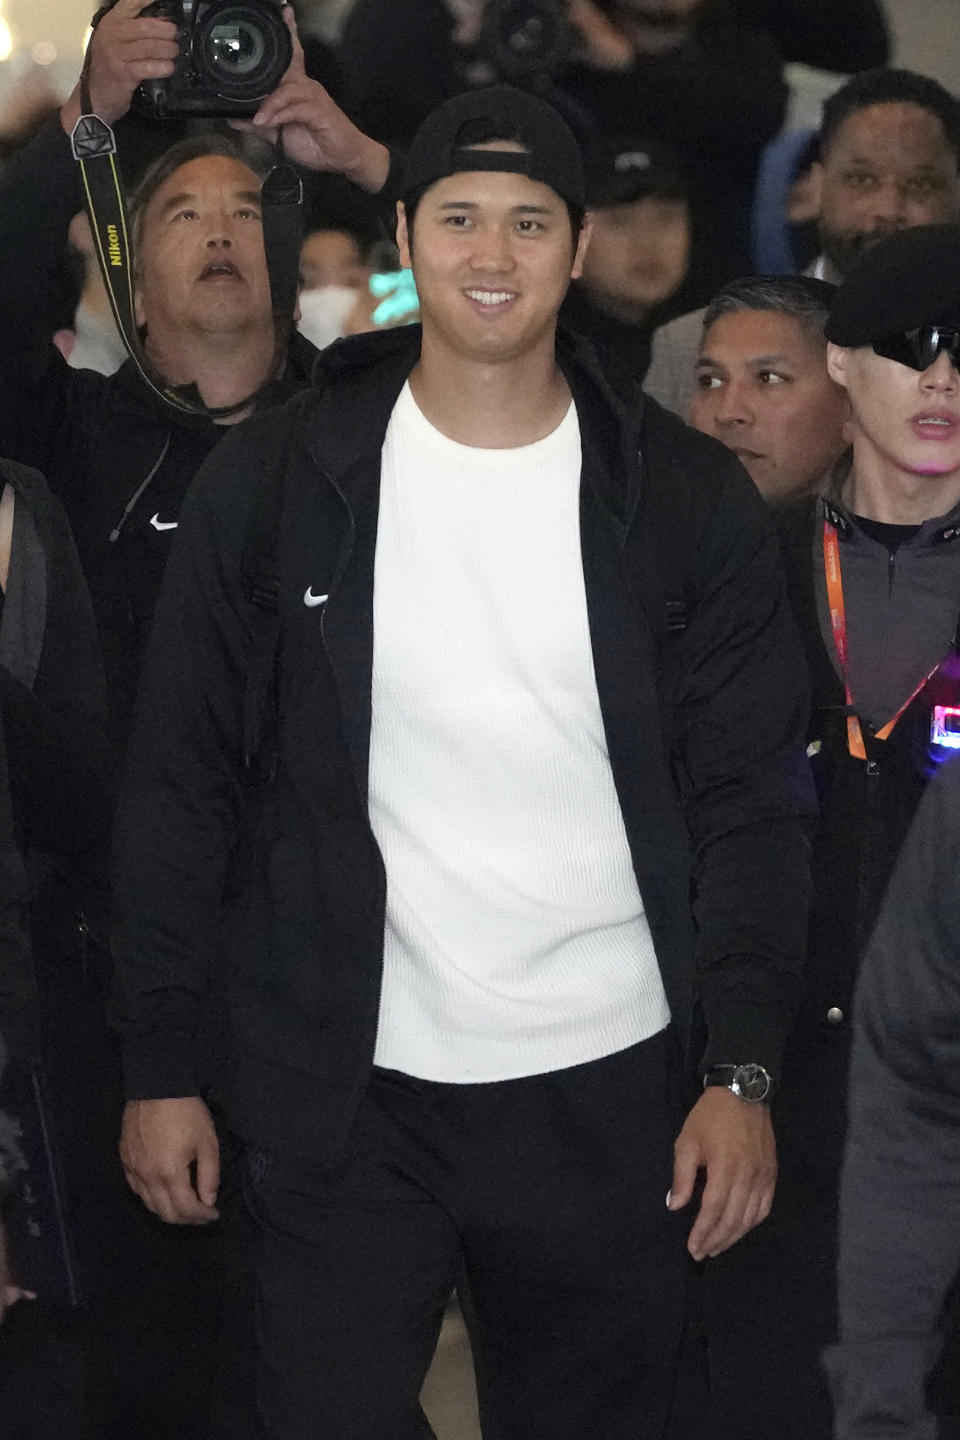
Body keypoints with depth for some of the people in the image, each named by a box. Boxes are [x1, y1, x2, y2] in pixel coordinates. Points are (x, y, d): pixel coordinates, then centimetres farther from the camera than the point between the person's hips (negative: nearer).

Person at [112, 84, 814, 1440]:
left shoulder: (689, 500, 2)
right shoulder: (273, 482, 0)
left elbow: (751, 803, 3)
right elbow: (180, 789, 3)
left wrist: (741, 1073, -5)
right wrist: (163, 1069, 0)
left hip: (610, 1094, 1)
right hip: (341, 1096, -1)